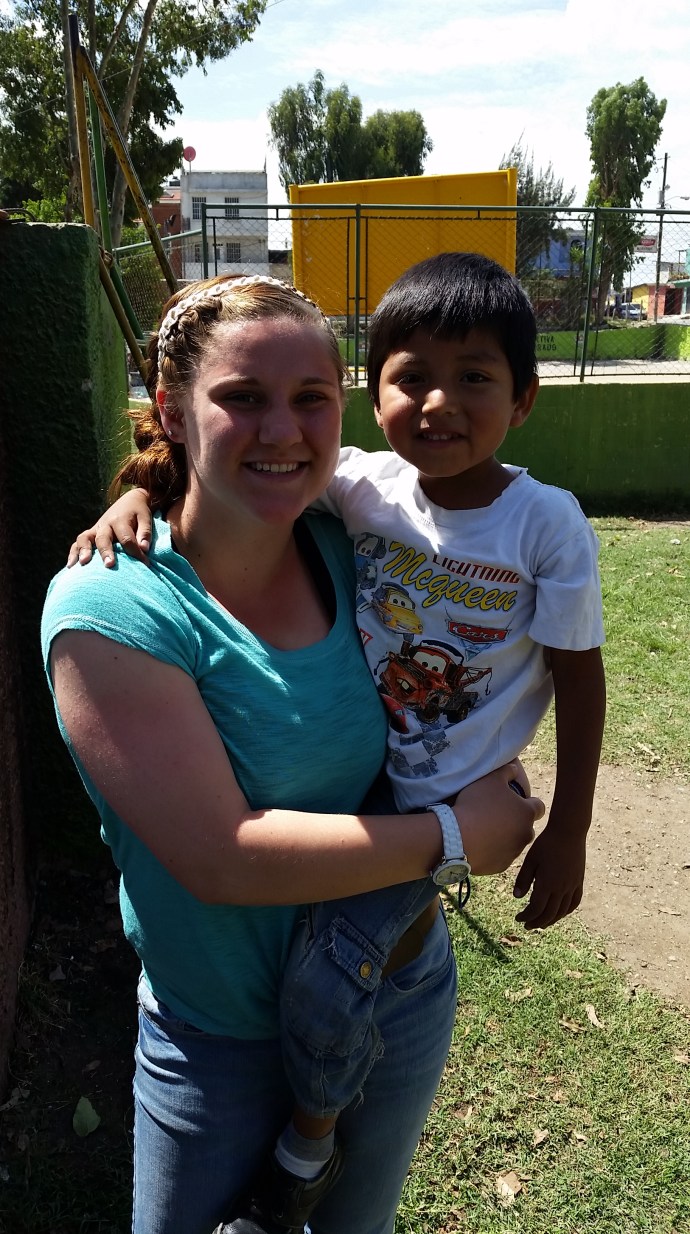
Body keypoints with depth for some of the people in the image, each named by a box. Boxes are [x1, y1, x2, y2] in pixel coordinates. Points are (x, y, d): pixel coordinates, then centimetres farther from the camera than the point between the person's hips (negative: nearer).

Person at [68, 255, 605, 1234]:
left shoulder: (547, 526, -15)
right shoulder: (367, 486, -9)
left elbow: (578, 678, -8)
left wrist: (567, 835, -6)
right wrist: (138, 492, -21)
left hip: (443, 803, -4)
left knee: (323, 976, -13)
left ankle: (309, 1140, 19)